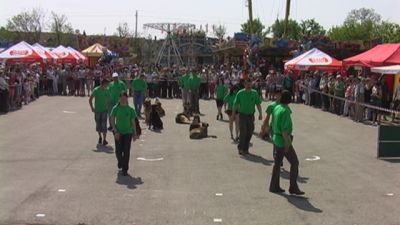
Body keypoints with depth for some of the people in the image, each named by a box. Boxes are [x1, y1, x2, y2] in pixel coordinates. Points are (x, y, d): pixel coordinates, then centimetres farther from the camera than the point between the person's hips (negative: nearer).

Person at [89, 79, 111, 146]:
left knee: (104, 125, -7)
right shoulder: (96, 90, -8)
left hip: (104, 110, 1)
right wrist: (92, 108, -9)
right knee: (98, 124, 9)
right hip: (97, 110, -1)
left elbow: (109, 99, 14)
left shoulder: (107, 91, 2)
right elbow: (90, 99, -6)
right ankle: (100, 137, 29)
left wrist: (107, 106, 5)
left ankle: (104, 139, -2)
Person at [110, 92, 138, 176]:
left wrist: (135, 134, 4)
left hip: (128, 132, 0)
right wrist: (115, 131, -11)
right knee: (118, 151, 5)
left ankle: (125, 170, 7)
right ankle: (120, 162, 38)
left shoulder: (130, 109, -1)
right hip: (118, 133, 0)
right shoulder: (115, 108, -3)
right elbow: (112, 121, -2)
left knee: (126, 152, -1)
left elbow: (133, 122, 4)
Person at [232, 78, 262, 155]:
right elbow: (235, 104, -1)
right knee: (243, 132, -8)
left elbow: (258, 104, 4)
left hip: (251, 115, 3)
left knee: (250, 132, 7)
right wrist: (233, 114, -2)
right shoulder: (240, 93, -5)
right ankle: (240, 148, 5)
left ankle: (245, 148, 20)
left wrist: (260, 114, -1)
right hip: (242, 115, -3)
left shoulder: (255, 93, 0)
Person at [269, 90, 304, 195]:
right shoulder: (285, 111, -22)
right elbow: (284, 129, -24)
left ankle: (274, 186, 18)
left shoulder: (276, 108, 6)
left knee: (277, 163, 14)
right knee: (294, 162, 0)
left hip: (276, 138, 9)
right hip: (283, 140, -9)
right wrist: (287, 144, -21)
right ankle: (293, 188, 2)